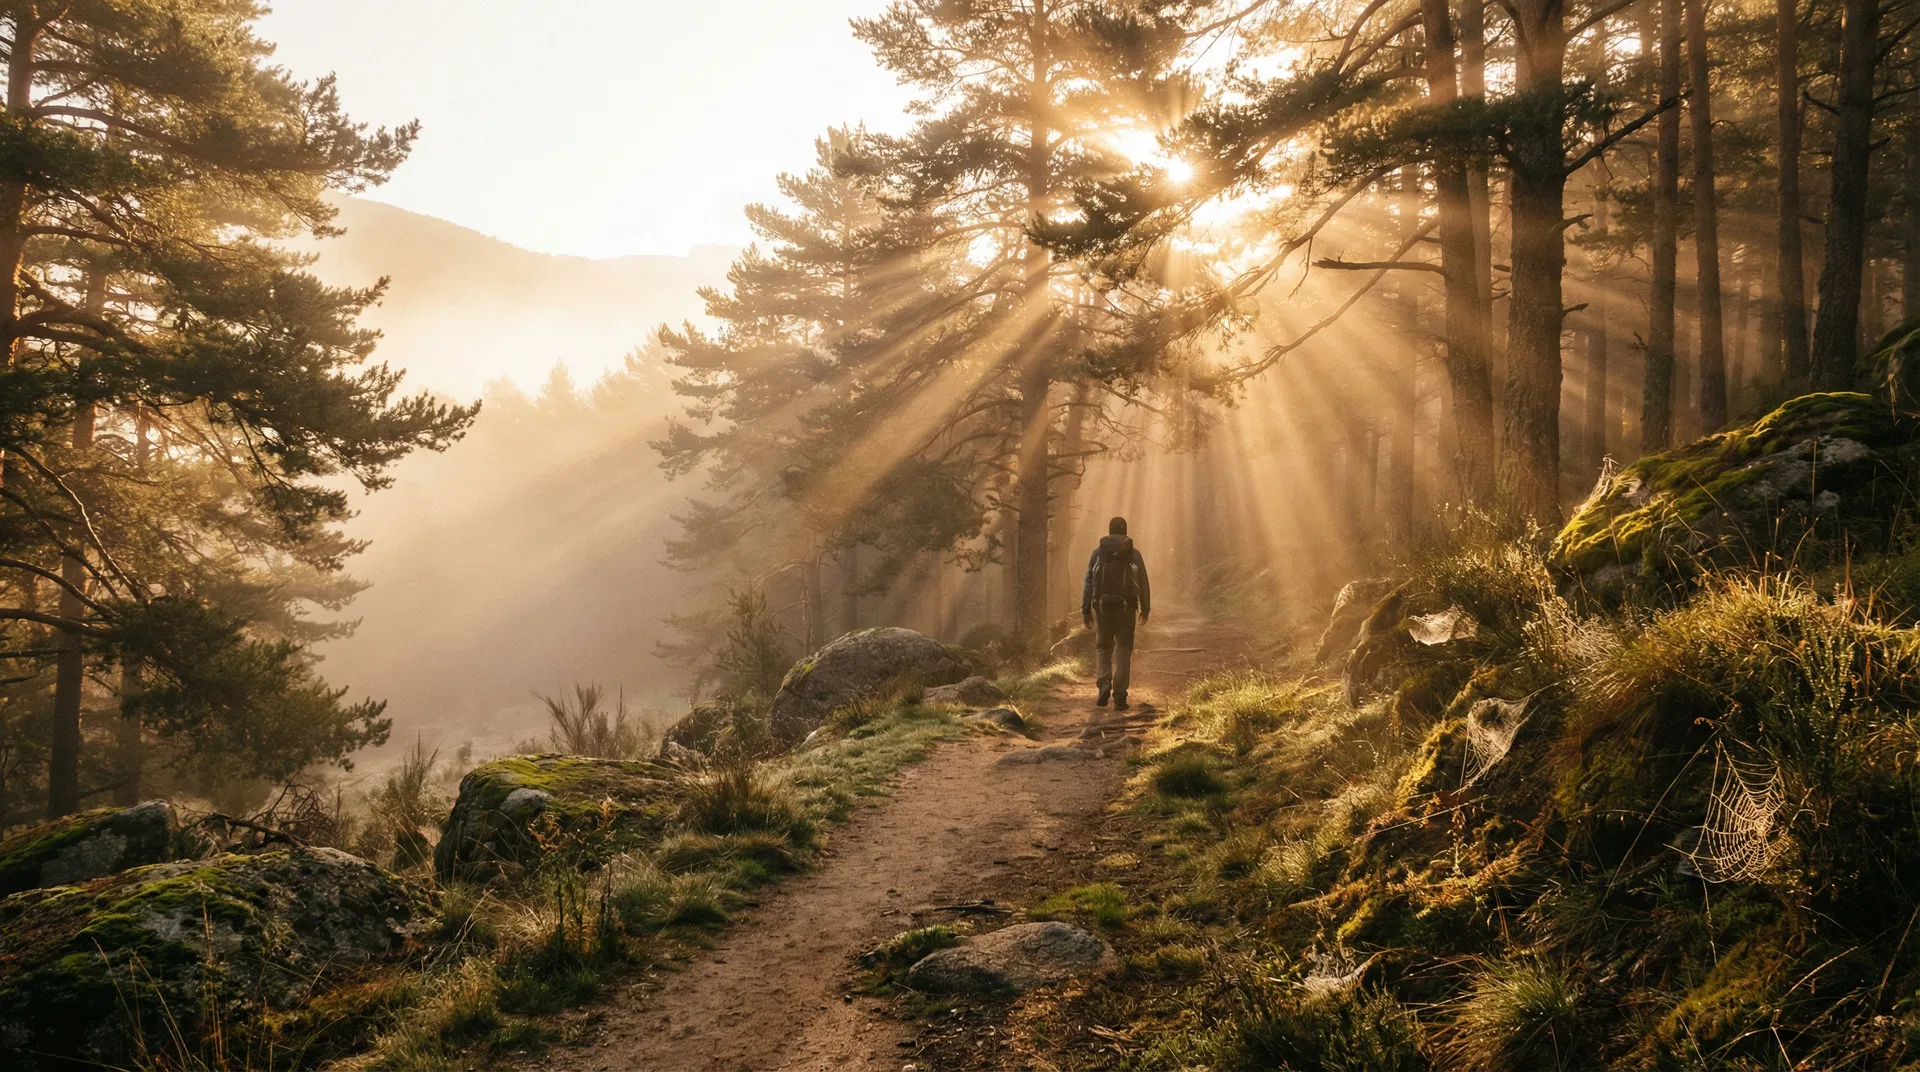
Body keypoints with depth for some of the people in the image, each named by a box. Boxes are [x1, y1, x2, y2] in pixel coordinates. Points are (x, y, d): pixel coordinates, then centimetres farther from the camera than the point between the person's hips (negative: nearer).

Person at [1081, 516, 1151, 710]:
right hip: (1126, 607, -1)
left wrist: (1085, 610, 3)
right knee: (1123, 651, 5)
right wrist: (1145, 608, 14)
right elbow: (1143, 583, 3)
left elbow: (1088, 582, 0)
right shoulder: (1134, 554, 2)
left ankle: (1104, 684, -6)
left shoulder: (1098, 552, 3)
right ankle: (1119, 696, -1)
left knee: (1103, 648, 15)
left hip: (1103, 607, 1)